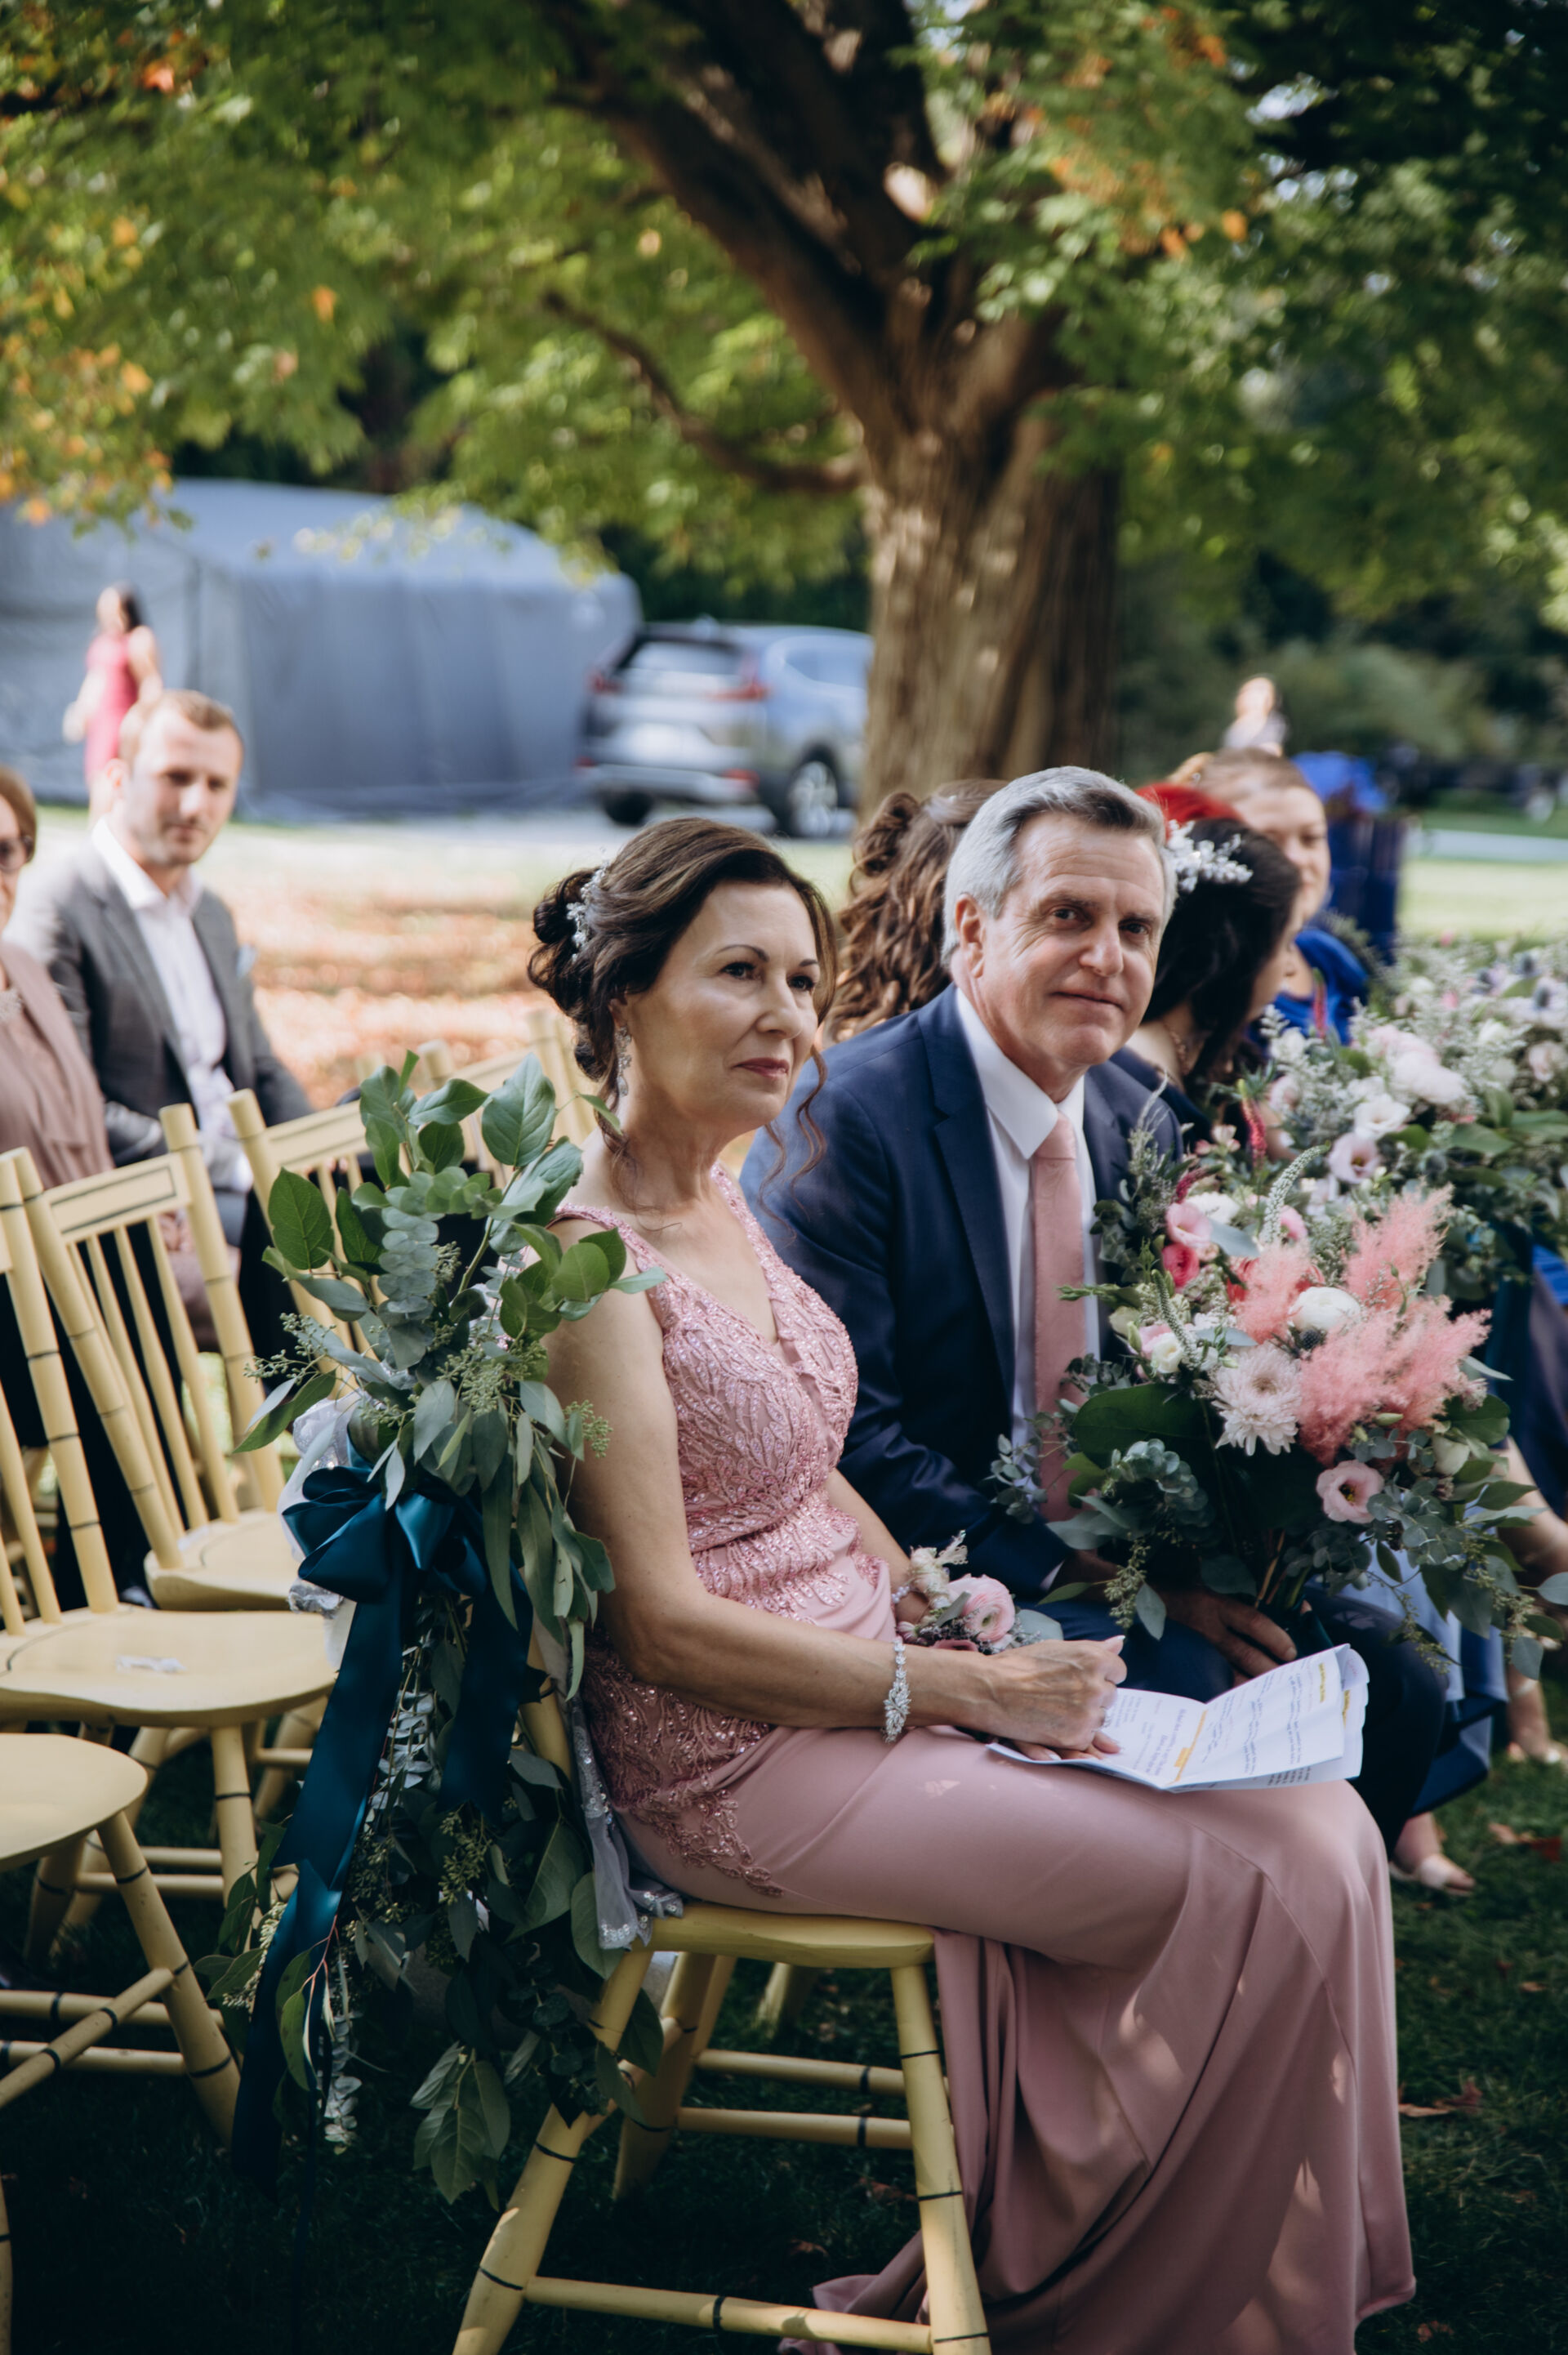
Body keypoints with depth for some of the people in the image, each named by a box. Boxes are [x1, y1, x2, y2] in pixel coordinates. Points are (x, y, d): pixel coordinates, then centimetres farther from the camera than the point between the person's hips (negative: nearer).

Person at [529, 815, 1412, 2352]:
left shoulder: (723, 1202, 10)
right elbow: (660, 1625, -19)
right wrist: (964, 1689, -16)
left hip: (864, 1680, 9)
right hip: (737, 1763, -9)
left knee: (1317, 1820, -3)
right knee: (1268, 1879, -13)